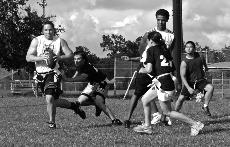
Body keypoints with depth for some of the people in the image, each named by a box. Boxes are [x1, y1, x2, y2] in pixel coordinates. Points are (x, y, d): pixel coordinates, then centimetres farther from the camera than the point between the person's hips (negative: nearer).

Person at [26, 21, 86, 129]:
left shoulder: (60, 41, 2)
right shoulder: (36, 41, 2)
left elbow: (70, 55, -4)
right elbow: (28, 57, -6)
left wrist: (59, 57, -23)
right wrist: (41, 57, -22)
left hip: (53, 72, -3)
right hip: (40, 74, 3)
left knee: (50, 98, -20)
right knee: (54, 101, 11)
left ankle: (52, 122, -2)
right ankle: (73, 106, 36)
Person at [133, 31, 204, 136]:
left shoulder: (151, 50, -7)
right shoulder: (165, 50, 15)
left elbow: (149, 69, -14)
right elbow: (172, 68, 13)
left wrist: (141, 70, 7)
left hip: (163, 84, -9)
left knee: (167, 112, 3)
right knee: (145, 100, 19)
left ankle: (195, 124, 2)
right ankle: (147, 126, 23)